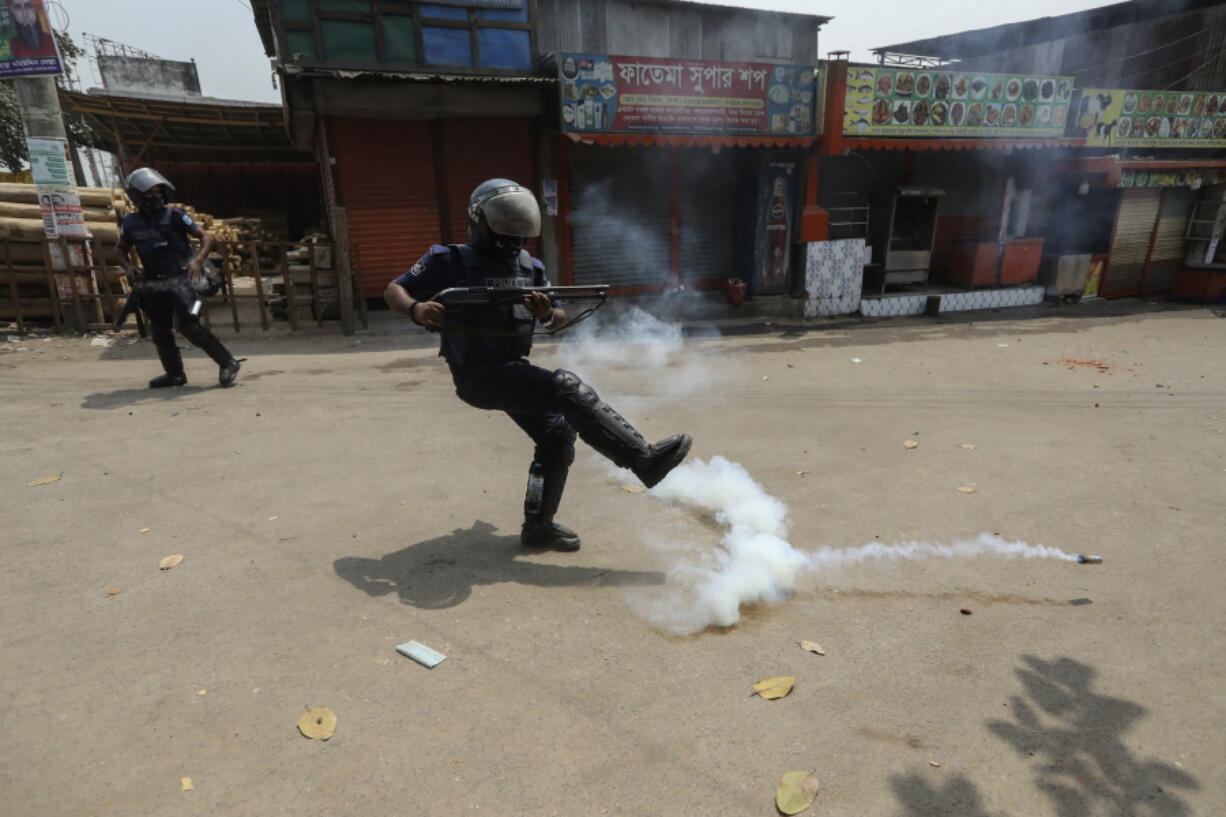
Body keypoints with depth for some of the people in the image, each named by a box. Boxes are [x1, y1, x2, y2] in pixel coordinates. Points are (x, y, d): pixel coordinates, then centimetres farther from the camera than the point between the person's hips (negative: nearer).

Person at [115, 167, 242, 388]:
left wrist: (198, 260, -22)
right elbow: (121, 248, 23)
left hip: (180, 278, -6)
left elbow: (206, 238, -6)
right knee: (160, 331, 9)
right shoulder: (130, 222, 8)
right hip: (154, 283, 6)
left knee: (188, 324, -20)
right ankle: (174, 373, 22)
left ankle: (228, 363, -14)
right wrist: (127, 267, 3)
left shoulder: (173, 215, -4)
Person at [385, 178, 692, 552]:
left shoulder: (529, 266, 7)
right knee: (566, 387, -24)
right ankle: (645, 459, -22)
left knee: (557, 433, 2)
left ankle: (537, 526, 17)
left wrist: (547, 314, -14)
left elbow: (560, 319, 11)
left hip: (513, 369, 7)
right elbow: (393, 290, -2)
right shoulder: (449, 260, -7)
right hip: (477, 375, -7)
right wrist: (415, 309, -25)